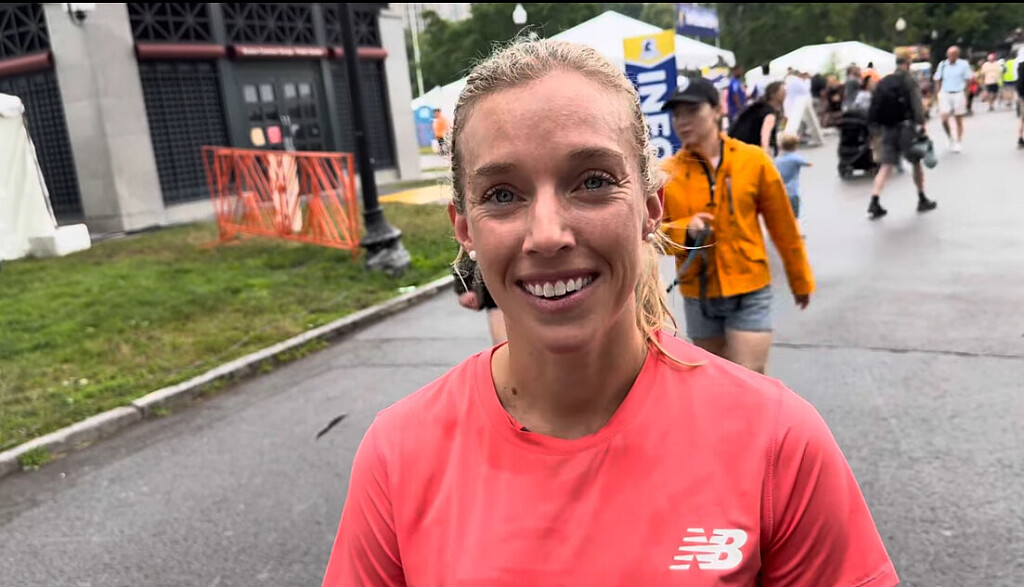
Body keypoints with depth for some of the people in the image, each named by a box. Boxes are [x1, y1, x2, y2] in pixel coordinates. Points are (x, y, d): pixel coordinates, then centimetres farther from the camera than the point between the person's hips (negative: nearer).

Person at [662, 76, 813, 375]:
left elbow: (783, 225, 3)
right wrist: (685, 230, -20)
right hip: (698, 297, 2)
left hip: (749, 292, -2)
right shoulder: (666, 173, -4)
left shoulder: (753, 159, -5)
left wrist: (801, 281, 11)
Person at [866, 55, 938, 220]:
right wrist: (921, 125, -13)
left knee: (885, 167, 1)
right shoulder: (909, 80, -3)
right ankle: (922, 200, 23)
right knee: (916, 163, 13)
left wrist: (878, 129, 17)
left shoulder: (883, 82, 12)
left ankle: (874, 204, -13)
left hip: (886, 128, 4)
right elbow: (917, 105, -12)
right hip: (905, 126, -4)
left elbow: (875, 107, 12)